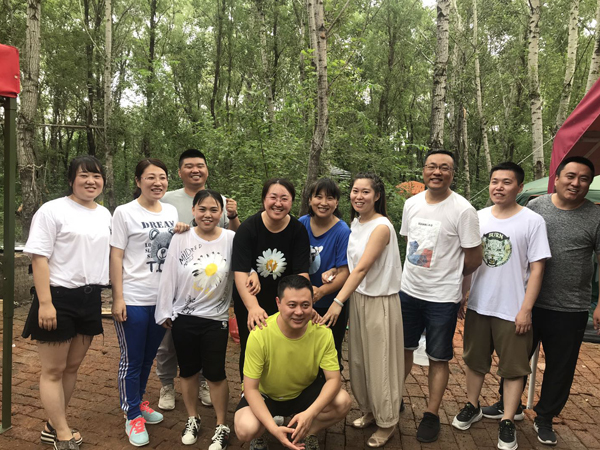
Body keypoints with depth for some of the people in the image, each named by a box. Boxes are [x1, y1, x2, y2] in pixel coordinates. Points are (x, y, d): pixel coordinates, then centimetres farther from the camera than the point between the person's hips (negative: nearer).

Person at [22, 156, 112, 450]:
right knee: (54, 370, 5)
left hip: (90, 299, 6)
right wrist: (44, 303, -18)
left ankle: (54, 426, 31)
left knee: (72, 367, 15)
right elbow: (38, 257, -13)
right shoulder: (53, 210, -9)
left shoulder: (105, 214, 9)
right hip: (59, 298, -6)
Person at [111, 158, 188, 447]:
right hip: (134, 300, -5)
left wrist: (182, 234, -1)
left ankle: (138, 402, 38)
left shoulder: (171, 212, 8)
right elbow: (116, 257, -9)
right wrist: (118, 298, -13)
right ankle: (133, 416, 22)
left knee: (148, 358, 18)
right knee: (132, 360, 6)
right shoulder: (125, 212, -7)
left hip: (163, 298, 5)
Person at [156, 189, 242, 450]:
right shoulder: (180, 238, -7)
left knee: (215, 374, 6)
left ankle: (221, 426, 26)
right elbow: (168, 277, -2)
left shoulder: (231, 239, -9)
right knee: (188, 371, 17)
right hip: (183, 318, 2)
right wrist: (164, 312, 2)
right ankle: (192, 419, 39)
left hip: (216, 319, -1)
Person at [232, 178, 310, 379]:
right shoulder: (248, 228, -17)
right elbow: (240, 272, -25)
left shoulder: (298, 231, -11)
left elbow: (302, 273, -16)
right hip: (249, 304, -1)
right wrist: (253, 307, -38)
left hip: (283, 304, 1)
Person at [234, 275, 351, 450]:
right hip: (265, 395, -2)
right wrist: (273, 429, -37)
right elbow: (251, 388, -24)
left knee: (343, 401, -24)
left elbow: (334, 379, -20)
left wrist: (310, 413, -37)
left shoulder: (322, 332, -22)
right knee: (245, 430, -31)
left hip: (305, 391, 3)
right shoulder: (260, 334, -30)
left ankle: (307, 434, 5)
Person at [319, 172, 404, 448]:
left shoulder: (382, 227, -18)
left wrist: (338, 302, -27)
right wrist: (342, 300, 1)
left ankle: (386, 422, 24)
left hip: (380, 301, -7)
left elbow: (362, 268, -24)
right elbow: (353, 265, 8)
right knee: (358, 359, 16)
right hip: (357, 297, 7)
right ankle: (369, 411, 36)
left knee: (380, 362, 5)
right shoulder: (355, 222, 5)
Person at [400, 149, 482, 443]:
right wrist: (417, 273, 9)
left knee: (438, 358, 10)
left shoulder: (463, 210, -15)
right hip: (408, 291, 5)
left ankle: (431, 415, 27)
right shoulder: (411, 204, 1)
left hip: (442, 297, -5)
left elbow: (473, 259, -8)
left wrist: (447, 276, 4)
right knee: (403, 348, 18)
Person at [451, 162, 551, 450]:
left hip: (513, 311, -3)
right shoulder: (478, 218, 2)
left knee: (514, 368, 8)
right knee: (475, 361, 17)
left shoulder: (532, 221, -8)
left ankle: (507, 423, 24)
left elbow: (536, 269, -9)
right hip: (477, 307, 4)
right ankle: (472, 407, 36)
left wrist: (525, 310, -12)